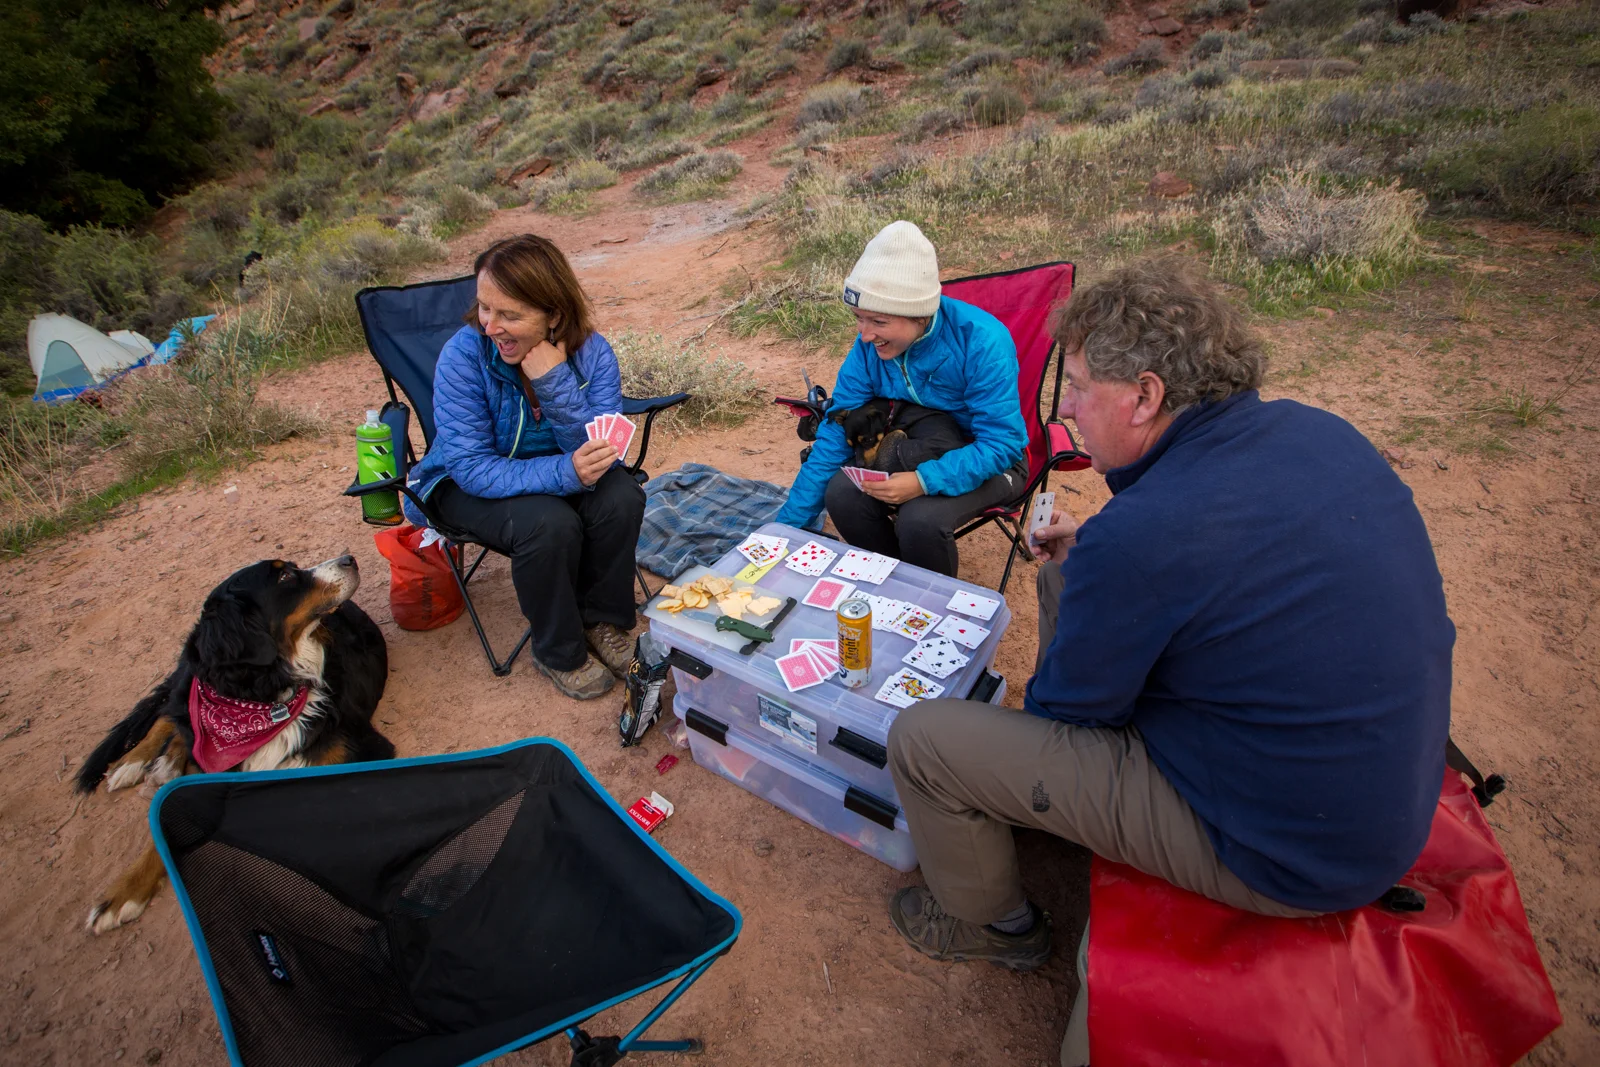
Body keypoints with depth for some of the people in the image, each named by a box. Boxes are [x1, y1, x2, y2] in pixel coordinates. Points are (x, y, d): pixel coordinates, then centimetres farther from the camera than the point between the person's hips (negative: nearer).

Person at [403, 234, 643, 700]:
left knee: (621, 499, -27)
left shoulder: (592, 353, -20)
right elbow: (473, 468, -28)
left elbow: (604, 453, -26)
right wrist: (563, 473, -43)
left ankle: (603, 621, -1)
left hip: (557, 470, 3)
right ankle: (560, 652, -5)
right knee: (548, 523, -33)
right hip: (470, 484, -2)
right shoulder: (463, 356, -26)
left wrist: (554, 382, -39)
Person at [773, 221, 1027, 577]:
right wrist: (788, 527, -12)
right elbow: (834, 437, -10)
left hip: (985, 462, -4)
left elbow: (1001, 444, -25)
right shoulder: (870, 347, -13)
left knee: (921, 519, -32)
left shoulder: (982, 341, -27)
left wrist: (923, 481, -40)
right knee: (842, 494, -22)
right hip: (911, 454, 4)